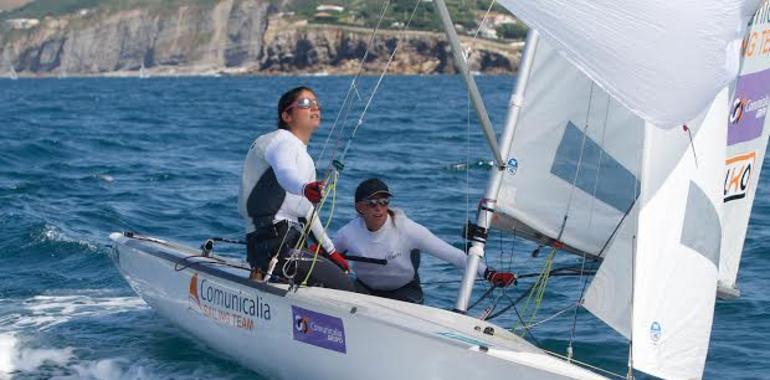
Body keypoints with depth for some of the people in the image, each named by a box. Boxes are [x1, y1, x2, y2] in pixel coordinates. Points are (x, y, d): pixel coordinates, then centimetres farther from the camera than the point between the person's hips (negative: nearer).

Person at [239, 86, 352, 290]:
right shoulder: (281, 140, -4)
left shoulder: (302, 153, 25)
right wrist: (304, 188, -49)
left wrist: (330, 250, 33)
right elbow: (285, 173, -28)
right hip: (274, 243, -9)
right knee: (343, 288, -15)